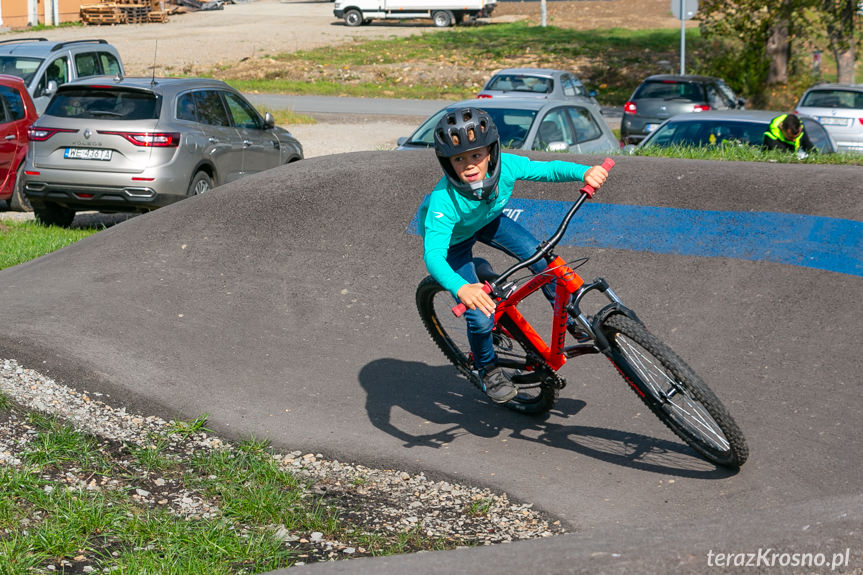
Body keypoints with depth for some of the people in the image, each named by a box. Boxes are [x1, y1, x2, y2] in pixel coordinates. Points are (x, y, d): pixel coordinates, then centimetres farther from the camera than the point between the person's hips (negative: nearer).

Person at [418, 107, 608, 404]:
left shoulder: (504, 166, -32)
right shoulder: (444, 200, -44)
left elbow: (548, 169, -23)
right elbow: (433, 255, -52)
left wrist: (584, 172, -45)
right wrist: (461, 289, -71)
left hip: (488, 220, 4)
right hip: (453, 239, -4)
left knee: (542, 258, -18)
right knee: (481, 317, -12)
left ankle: (574, 321, 9)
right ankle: (488, 370, 21)